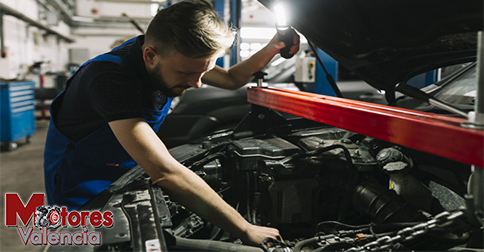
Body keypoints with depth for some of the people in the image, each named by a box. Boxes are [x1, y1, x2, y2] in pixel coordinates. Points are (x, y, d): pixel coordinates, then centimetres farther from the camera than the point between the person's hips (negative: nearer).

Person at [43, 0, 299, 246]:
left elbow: (231, 79, 7)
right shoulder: (111, 78, -37)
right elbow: (165, 172, -45)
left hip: (127, 172, 7)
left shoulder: (174, 60, -12)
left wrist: (273, 48, -10)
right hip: (82, 193, -6)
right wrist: (245, 231, -42)